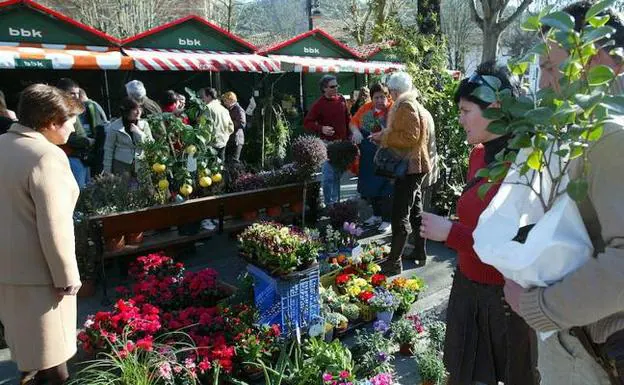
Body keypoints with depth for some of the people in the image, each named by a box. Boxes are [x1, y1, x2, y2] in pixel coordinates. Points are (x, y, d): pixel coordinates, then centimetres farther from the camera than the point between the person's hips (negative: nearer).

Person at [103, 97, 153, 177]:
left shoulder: (144, 124, 3)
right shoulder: (115, 127, -4)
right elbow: (108, 149, 1)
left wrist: (139, 133, -12)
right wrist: (107, 171, 2)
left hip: (140, 164, 2)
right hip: (121, 165, -2)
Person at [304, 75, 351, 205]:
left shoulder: (341, 99, 7)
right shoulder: (319, 104, -8)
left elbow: (348, 118, 17)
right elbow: (307, 122, -7)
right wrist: (321, 128, -21)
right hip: (328, 143, -5)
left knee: (338, 174, 14)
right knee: (329, 175, -6)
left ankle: (336, 201, 25)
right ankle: (329, 204, 2)